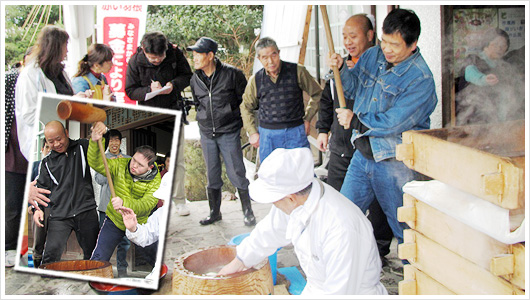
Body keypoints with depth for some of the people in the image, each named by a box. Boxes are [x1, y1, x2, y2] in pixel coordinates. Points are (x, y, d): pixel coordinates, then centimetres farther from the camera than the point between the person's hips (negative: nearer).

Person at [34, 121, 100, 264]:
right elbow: (42, 188, 18)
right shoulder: (47, 163, 14)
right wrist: (37, 208, 1)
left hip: (86, 211, 0)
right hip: (59, 216, 1)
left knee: (92, 255, 7)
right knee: (51, 253, -15)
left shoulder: (83, 147, 9)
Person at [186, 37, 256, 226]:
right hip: (206, 134, 5)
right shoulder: (195, 79, 5)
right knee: (212, 175, 11)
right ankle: (214, 212, 24)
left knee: (236, 173, -3)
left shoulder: (232, 74, -9)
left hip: (229, 132, -4)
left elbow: (246, 99, 1)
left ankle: (248, 212, 13)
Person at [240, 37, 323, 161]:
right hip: (267, 135, 2)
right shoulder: (255, 80, 4)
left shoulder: (297, 71, -3)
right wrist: (252, 132, 11)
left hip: (295, 132, -1)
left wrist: (307, 119, 6)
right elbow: (246, 107, 18)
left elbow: (317, 93, 9)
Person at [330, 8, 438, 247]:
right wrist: (340, 70, -5)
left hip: (394, 164, -6)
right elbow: (353, 86, 16)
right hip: (362, 154, 7)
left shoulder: (421, 79, -19)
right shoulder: (373, 55, 3)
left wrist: (355, 120, -12)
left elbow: (393, 123, -24)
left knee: (405, 229, 8)